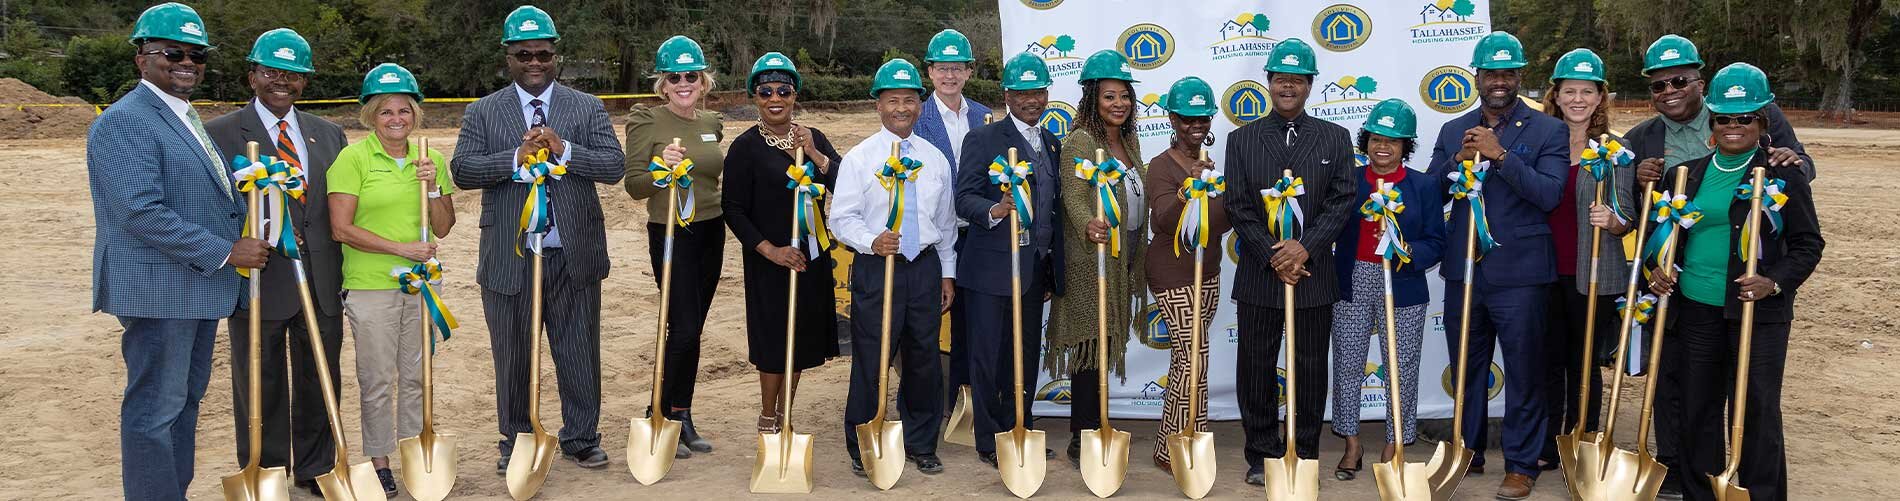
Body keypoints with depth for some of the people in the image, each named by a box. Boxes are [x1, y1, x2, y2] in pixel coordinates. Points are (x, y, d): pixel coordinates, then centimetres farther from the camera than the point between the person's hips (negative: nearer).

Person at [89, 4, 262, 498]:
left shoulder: (188, 120, 17)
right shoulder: (123, 122, -14)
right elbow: (142, 213, -23)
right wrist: (225, 252, -20)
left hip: (199, 286, 10)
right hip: (158, 290, -10)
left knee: (185, 400, 16)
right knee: (155, 409, -3)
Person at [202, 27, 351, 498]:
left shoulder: (330, 135, 12)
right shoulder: (220, 134, -2)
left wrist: (346, 275, 8)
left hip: (322, 282, 4)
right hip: (259, 279, -4)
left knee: (320, 381, 13)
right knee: (261, 386, 7)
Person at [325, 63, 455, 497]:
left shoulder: (430, 158, 7)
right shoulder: (353, 158, -6)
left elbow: (442, 229, 8)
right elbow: (342, 229, -11)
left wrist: (433, 187, -8)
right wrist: (401, 248, -15)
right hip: (371, 286, -4)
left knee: (416, 375, 12)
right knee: (378, 380, 4)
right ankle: (379, 461, 16)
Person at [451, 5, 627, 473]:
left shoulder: (588, 108, 6)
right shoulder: (482, 113, 5)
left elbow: (615, 166, -5)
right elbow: (461, 170, -7)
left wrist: (563, 149, -19)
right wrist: (516, 157, -20)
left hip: (574, 256, 1)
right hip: (510, 259, 0)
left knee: (580, 351, 9)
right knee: (513, 356, 10)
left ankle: (581, 438, 25)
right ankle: (515, 442, 26)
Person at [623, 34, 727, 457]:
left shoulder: (712, 122, 9)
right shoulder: (647, 121, -8)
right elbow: (634, 187, -10)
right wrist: (661, 168, -26)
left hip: (710, 232, 5)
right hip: (669, 233, -5)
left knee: (691, 330, 9)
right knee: (685, 328, -9)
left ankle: (677, 416, 18)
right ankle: (668, 415, 7)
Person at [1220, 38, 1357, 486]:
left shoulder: (1335, 138, 6)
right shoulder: (1241, 139, 5)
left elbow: (1342, 201, -2)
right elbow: (1238, 208, -1)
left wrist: (1305, 246, -14)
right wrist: (1273, 256, -11)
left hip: (1313, 274, 0)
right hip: (1258, 275, 0)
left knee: (1310, 369, 7)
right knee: (1256, 368, 5)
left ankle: (1304, 455, 18)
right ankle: (1262, 456, 16)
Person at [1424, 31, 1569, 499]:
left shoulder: (1547, 131, -1)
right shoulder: (1453, 131, 10)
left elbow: (1549, 194, -14)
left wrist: (1499, 155, -19)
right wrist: (1459, 161, -10)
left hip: (1519, 272, -4)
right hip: (1463, 270, 4)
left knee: (1523, 373, 3)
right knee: (1467, 369, 14)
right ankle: (1469, 454, 27)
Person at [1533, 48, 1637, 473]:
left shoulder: (1615, 150, -3)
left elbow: (1628, 218, -3)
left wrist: (1612, 221, -23)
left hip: (1593, 275, -3)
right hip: (1546, 271, 3)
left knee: (1585, 364, 7)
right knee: (1548, 359, 11)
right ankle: (1547, 447, 23)